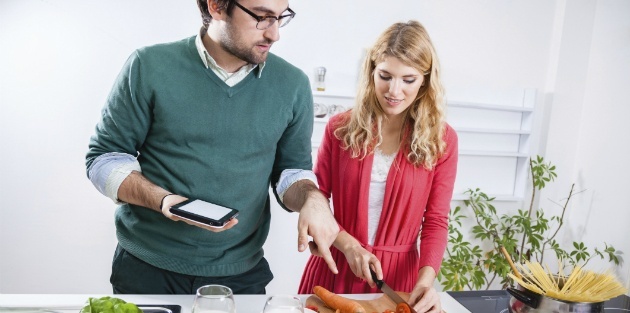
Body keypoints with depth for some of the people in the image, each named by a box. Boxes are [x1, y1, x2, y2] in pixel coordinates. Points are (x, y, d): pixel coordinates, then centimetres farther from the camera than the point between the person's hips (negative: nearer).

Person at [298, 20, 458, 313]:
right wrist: (349, 246, -14)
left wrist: (426, 278, -18)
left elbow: (436, 220, -4)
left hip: (398, 272, 0)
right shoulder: (341, 127, -6)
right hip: (336, 266, 1)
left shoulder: (442, 139, -5)